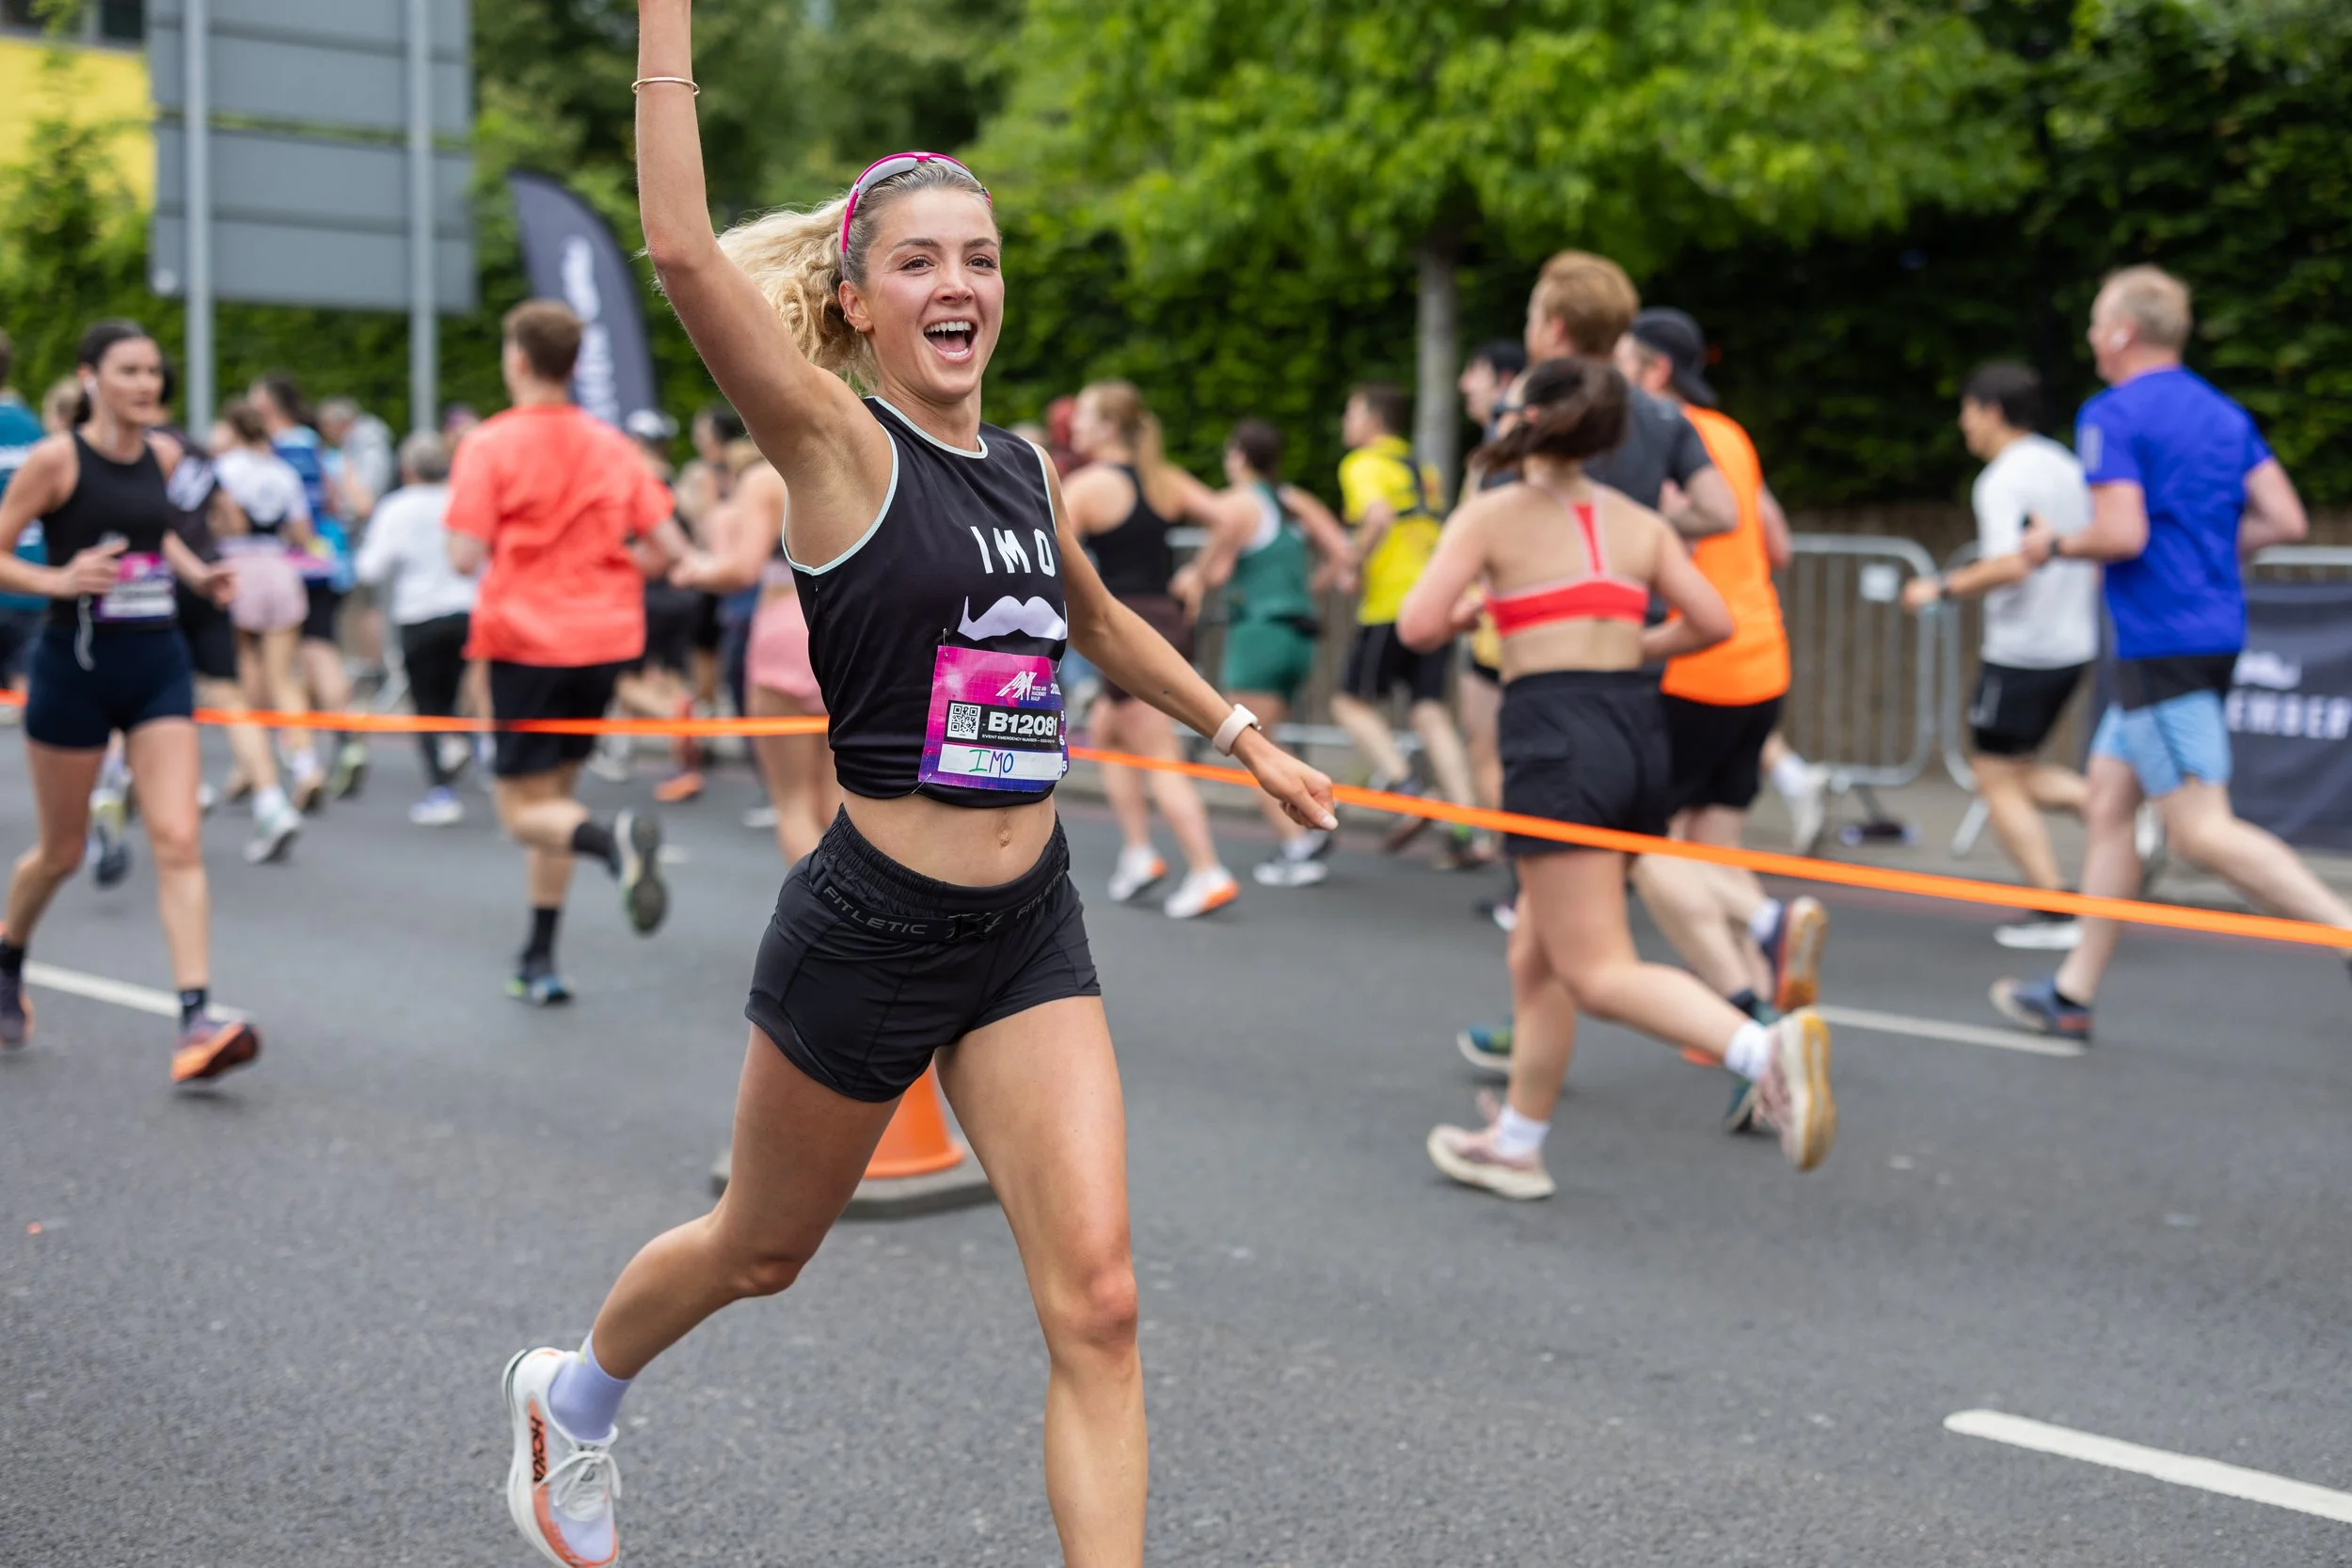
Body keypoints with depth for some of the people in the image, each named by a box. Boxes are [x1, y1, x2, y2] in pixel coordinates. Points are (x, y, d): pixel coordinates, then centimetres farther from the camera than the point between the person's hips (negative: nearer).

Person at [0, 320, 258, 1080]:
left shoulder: (163, 455, 5)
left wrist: (197, 573, 9)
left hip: (158, 666, 4)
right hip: (76, 666, -4)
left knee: (178, 842, -9)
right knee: (61, 851, 12)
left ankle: (197, 1023, -14)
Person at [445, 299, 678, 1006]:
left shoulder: (492, 445, -7)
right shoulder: (610, 444, 6)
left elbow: (466, 557, -13)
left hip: (526, 639, -5)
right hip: (604, 638, 5)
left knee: (524, 808, 1)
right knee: (556, 789, 17)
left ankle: (613, 840, -33)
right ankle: (539, 961, 19)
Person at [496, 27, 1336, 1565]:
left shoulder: (1026, 467, 8)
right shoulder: (836, 442, -11)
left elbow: (1104, 620, 28)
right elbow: (684, 246, -27)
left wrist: (1244, 735, 30)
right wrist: (668, 16, -25)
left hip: (1033, 928, 5)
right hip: (871, 923, -4)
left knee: (1097, 1302, -7)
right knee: (763, 1249, 19)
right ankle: (573, 1395, 50)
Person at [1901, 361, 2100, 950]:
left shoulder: (2002, 481, -14)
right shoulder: (2065, 466, 12)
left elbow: (2010, 564, -27)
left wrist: (1942, 588, -15)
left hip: (2021, 652, -9)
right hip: (2073, 645, 9)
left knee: (1998, 781, 1)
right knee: (2013, 774, 20)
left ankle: (2054, 914, 0)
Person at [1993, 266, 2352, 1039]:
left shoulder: (2113, 415, -10)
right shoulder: (2224, 413, 13)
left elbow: (2122, 535, -20)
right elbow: (2285, 521, 9)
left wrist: (2054, 545, -2)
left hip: (2162, 647, -9)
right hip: (2214, 631, 9)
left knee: (2201, 831, -10)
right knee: (2105, 802, 13)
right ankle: (2073, 992, 18)